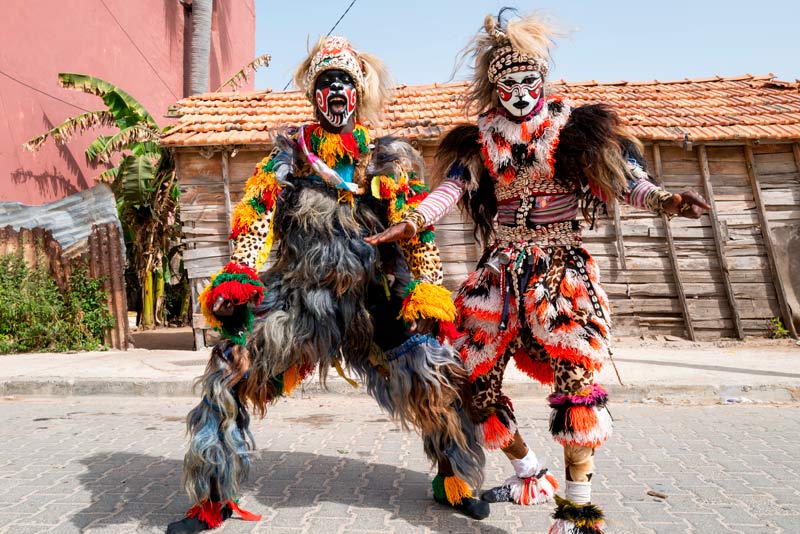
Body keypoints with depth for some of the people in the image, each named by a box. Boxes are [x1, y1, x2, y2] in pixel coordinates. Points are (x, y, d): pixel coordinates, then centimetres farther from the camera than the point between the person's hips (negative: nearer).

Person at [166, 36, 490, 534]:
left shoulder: (389, 157, 7)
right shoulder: (290, 150, 10)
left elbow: (419, 230, 3)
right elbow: (257, 215, 1)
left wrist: (427, 292, -10)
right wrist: (237, 277, -14)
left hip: (373, 301, -1)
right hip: (297, 295, 1)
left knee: (435, 376, -13)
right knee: (230, 371, -9)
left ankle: (455, 479, 16)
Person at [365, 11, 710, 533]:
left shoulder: (571, 126, 4)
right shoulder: (481, 139, 11)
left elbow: (623, 177, -4)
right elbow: (452, 187, -1)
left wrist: (662, 199, -24)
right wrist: (412, 220, -19)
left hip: (561, 268, -3)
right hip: (501, 270, 4)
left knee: (575, 374, -19)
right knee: (478, 381, 4)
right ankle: (530, 474, 25)